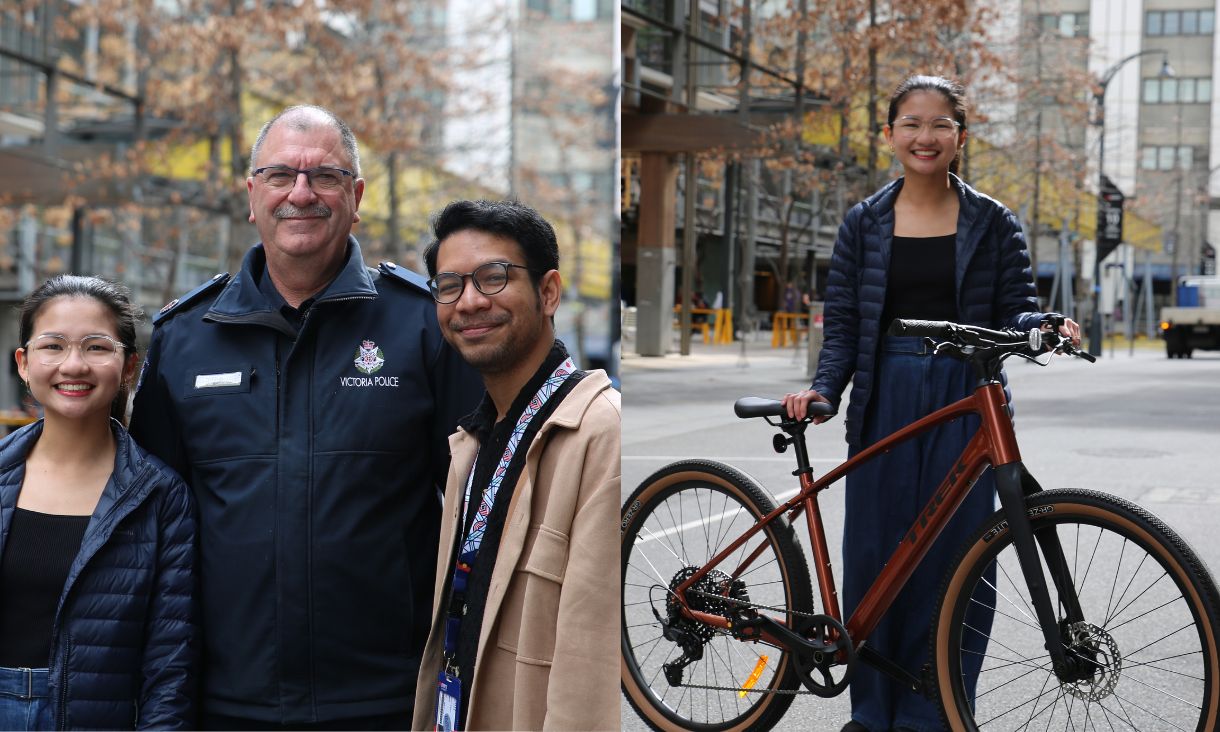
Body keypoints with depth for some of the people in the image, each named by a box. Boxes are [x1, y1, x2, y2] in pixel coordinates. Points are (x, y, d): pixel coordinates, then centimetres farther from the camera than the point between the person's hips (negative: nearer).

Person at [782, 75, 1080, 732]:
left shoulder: (992, 223, 6)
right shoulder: (864, 223, 8)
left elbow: (1014, 311, 3)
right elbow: (843, 325, 7)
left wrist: (1044, 328, -19)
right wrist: (822, 389, -9)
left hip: (966, 404, -1)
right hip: (885, 400, 1)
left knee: (955, 554, -2)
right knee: (875, 552, 3)